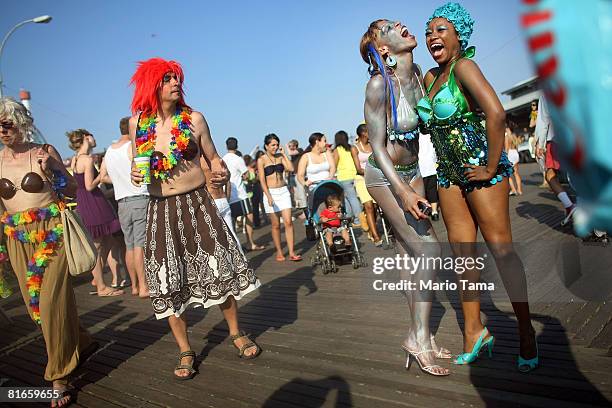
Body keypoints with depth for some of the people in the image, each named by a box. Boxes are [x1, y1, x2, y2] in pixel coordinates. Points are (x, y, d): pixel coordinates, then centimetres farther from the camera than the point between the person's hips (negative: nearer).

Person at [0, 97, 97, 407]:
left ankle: (59, 378, 7)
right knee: (35, 302, 8)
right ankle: (81, 344, 33)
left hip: (50, 232, -4)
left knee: (50, 302, -8)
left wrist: (52, 171, -13)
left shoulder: (44, 152, -2)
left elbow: (72, 189, 3)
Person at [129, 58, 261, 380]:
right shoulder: (137, 122, 3)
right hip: (161, 209, 1)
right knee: (169, 281, 4)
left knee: (219, 267, 3)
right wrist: (135, 174, -6)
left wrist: (222, 173, -16)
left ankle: (236, 333, 26)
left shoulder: (193, 118, -2)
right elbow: (137, 161, 16)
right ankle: (185, 351, 21)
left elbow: (213, 157, 5)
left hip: (197, 203, -1)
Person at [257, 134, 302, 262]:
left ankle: (291, 253, -3)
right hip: (271, 192, -3)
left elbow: (291, 168, -6)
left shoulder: (280, 157, 9)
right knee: (276, 225, 4)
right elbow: (262, 180, -7)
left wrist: (283, 154, -1)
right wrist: (269, 196, -16)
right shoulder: (261, 160, -1)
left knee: (288, 222, -5)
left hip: (284, 191, 3)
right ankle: (279, 252, 17)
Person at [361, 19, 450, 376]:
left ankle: (419, 335, 19)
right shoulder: (379, 84, -20)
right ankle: (420, 337, 4)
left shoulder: (417, 73, 0)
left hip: (412, 170, 7)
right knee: (429, 250, -9)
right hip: (385, 176, -7)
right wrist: (404, 192, -29)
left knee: (410, 254, 8)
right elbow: (378, 146, -21)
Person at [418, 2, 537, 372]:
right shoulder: (431, 77, 11)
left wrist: (491, 167, -21)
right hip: (449, 173, 8)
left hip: (480, 169, -8)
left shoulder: (464, 66, -13)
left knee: (501, 249, -2)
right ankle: (475, 331, 21)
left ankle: (527, 333, 14)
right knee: (462, 253, 9)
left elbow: (496, 113, -26)